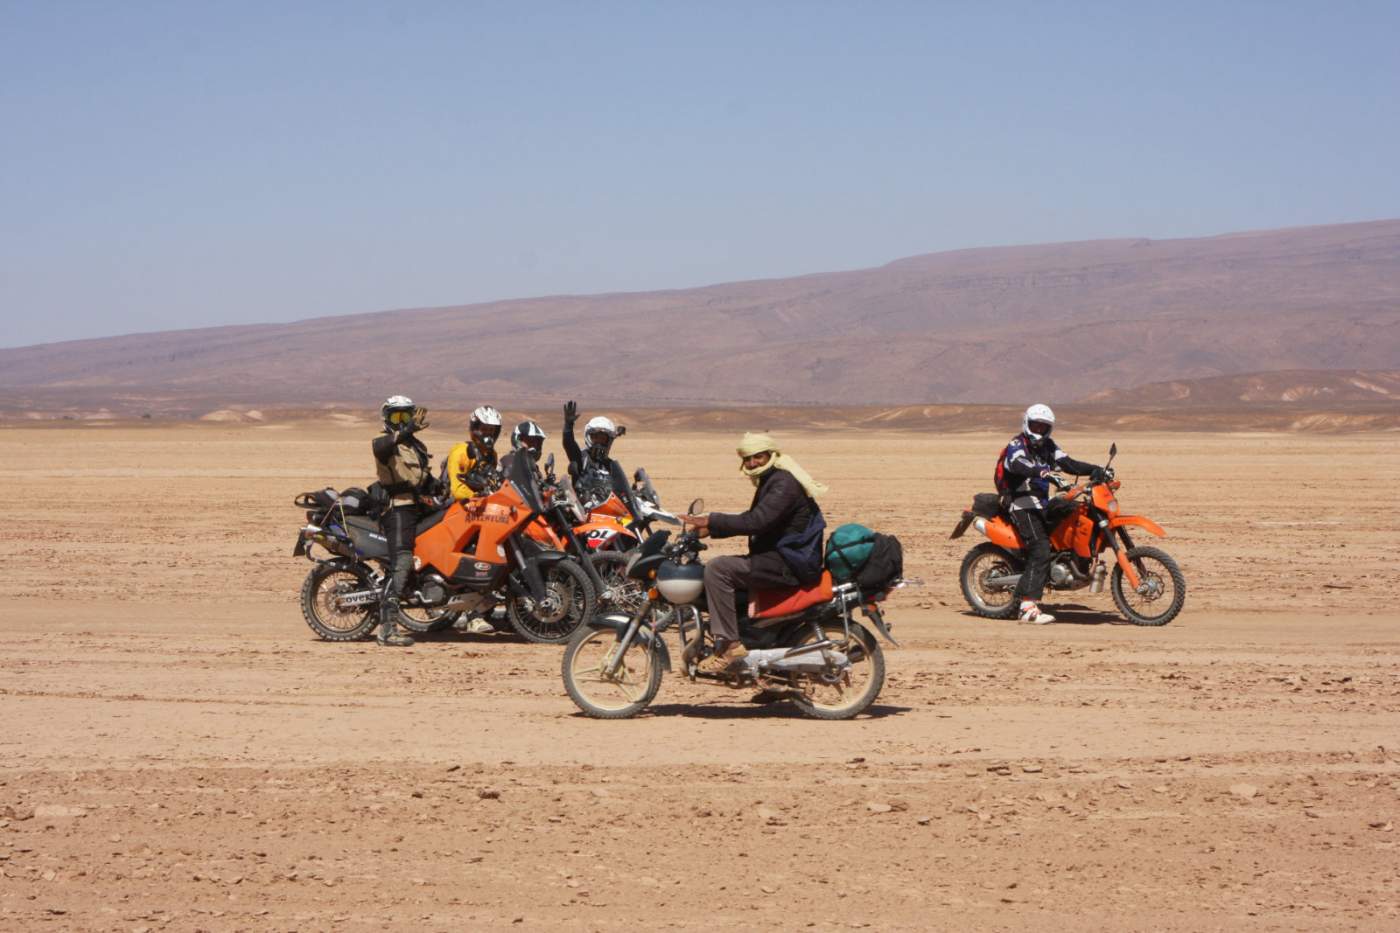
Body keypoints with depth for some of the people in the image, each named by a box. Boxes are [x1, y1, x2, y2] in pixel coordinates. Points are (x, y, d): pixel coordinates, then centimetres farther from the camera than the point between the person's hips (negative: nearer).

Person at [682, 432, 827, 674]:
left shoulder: (783, 483, -16)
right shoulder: (770, 481, 18)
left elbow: (757, 521, -26)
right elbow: (753, 520, 20)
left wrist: (711, 521, -21)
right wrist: (712, 529, 7)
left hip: (790, 563, -11)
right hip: (780, 557, 11)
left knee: (717, 569, -20)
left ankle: (729, 644, -21)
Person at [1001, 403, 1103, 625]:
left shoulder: (1048, 447, 17)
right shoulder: (1017, 445, -7)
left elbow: (1068, 463, 7)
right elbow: (1017, 464, -29)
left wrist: (1094, 470, -9)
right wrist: (1038, 471, -47)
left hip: (1042, 504, 8)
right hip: (1023, 506, -8)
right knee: (1040, 550, -21)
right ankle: (1028, 607, -28)